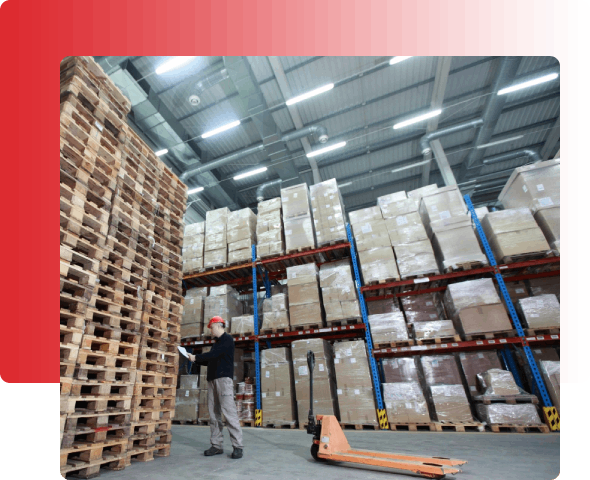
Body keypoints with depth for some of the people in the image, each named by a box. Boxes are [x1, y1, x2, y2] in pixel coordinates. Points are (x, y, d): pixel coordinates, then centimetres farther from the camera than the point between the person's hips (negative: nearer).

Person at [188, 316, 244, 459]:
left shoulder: (227, 339, -5)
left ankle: (238, 446, -4)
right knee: (214, 414, 6)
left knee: (229, 412, -10)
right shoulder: (217, 342, 22)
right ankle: (217, 445, 13)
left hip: (224, 379, -9)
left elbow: (213, 355, -15)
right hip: (212, 380, 9)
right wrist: (196, 359, 14)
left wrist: (196, 357, -6)